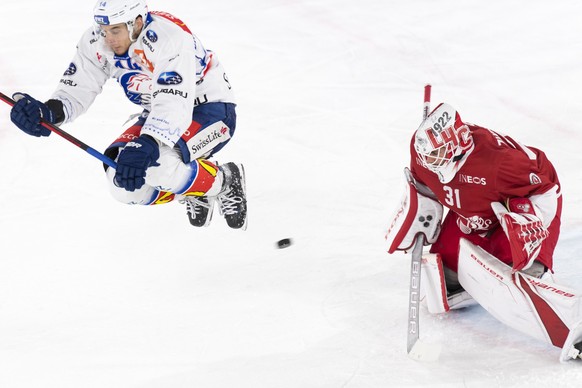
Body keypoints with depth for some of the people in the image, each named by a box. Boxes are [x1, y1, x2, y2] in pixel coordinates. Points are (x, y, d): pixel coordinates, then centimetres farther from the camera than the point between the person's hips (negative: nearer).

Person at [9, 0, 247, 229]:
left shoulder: (169, 37, -32)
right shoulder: (97, 42, -11)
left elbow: (175, 103, -42)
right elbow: (76, 89, -9)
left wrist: (147, 147, -56)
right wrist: (49, 111, -31)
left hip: (211, 109, -8)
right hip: (161, 114, 8)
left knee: (156, 164, -34)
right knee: (122, 182, -12)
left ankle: (224, 181, -5)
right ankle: (197, 195, 13)